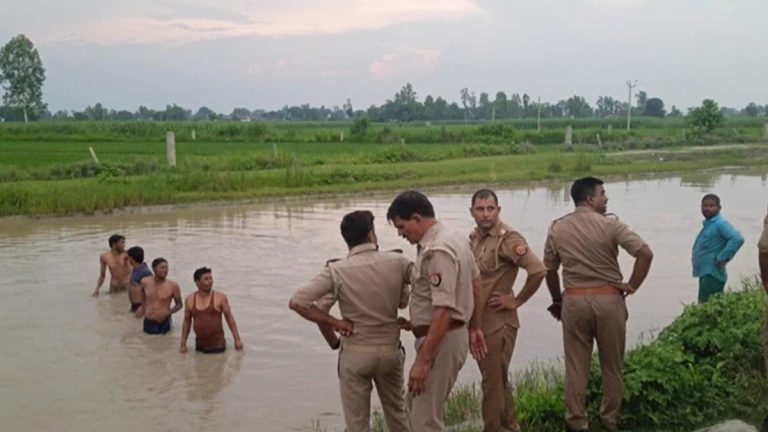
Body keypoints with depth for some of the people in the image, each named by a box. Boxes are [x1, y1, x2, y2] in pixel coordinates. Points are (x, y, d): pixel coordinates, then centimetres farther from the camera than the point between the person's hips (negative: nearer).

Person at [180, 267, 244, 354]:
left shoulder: (220, 298, -6)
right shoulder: (189, 300, 2)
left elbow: (229, 318, -2)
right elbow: (187, 322, 11)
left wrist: (237, 339, -6)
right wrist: (183, 344, 9)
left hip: (218, 346, -3)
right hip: (200, 346, 3)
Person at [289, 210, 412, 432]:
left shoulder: (336, 270, -13)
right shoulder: (397, 262, -9)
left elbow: (296, 302, -18)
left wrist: (334, 323, -11)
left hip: (355, 354, -2)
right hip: (391, 350, 2)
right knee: (397, 411, 23)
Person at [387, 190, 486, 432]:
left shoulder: (436, 251, -23)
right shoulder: (456, 239, 9)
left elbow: (444, 311, -28)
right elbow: (475, 288, 18)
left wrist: (422, 361, -27)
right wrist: (474, 328, 25)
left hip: (442, 339, -11)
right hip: (455, 334, 11)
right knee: (417, 404, 23)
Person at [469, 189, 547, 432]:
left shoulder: (507, 239, -16)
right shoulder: (474, 238, 8)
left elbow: (538, 270, -24)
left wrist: (517, 301, -15)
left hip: (497, 322, -8)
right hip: (477, 321, 8)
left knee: (493, 382, 1)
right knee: (497, 380, 20)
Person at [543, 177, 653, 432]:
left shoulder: (557, 228, 3)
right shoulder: (610, 224, -8)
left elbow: (549, 270, 10)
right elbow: (645, 253, -16)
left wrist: (557, 301, 22)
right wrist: (632, 286, -5)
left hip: (574, 301, 2)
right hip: (609, 299, -2)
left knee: (576, 367, 10)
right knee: (612, 366, 13)